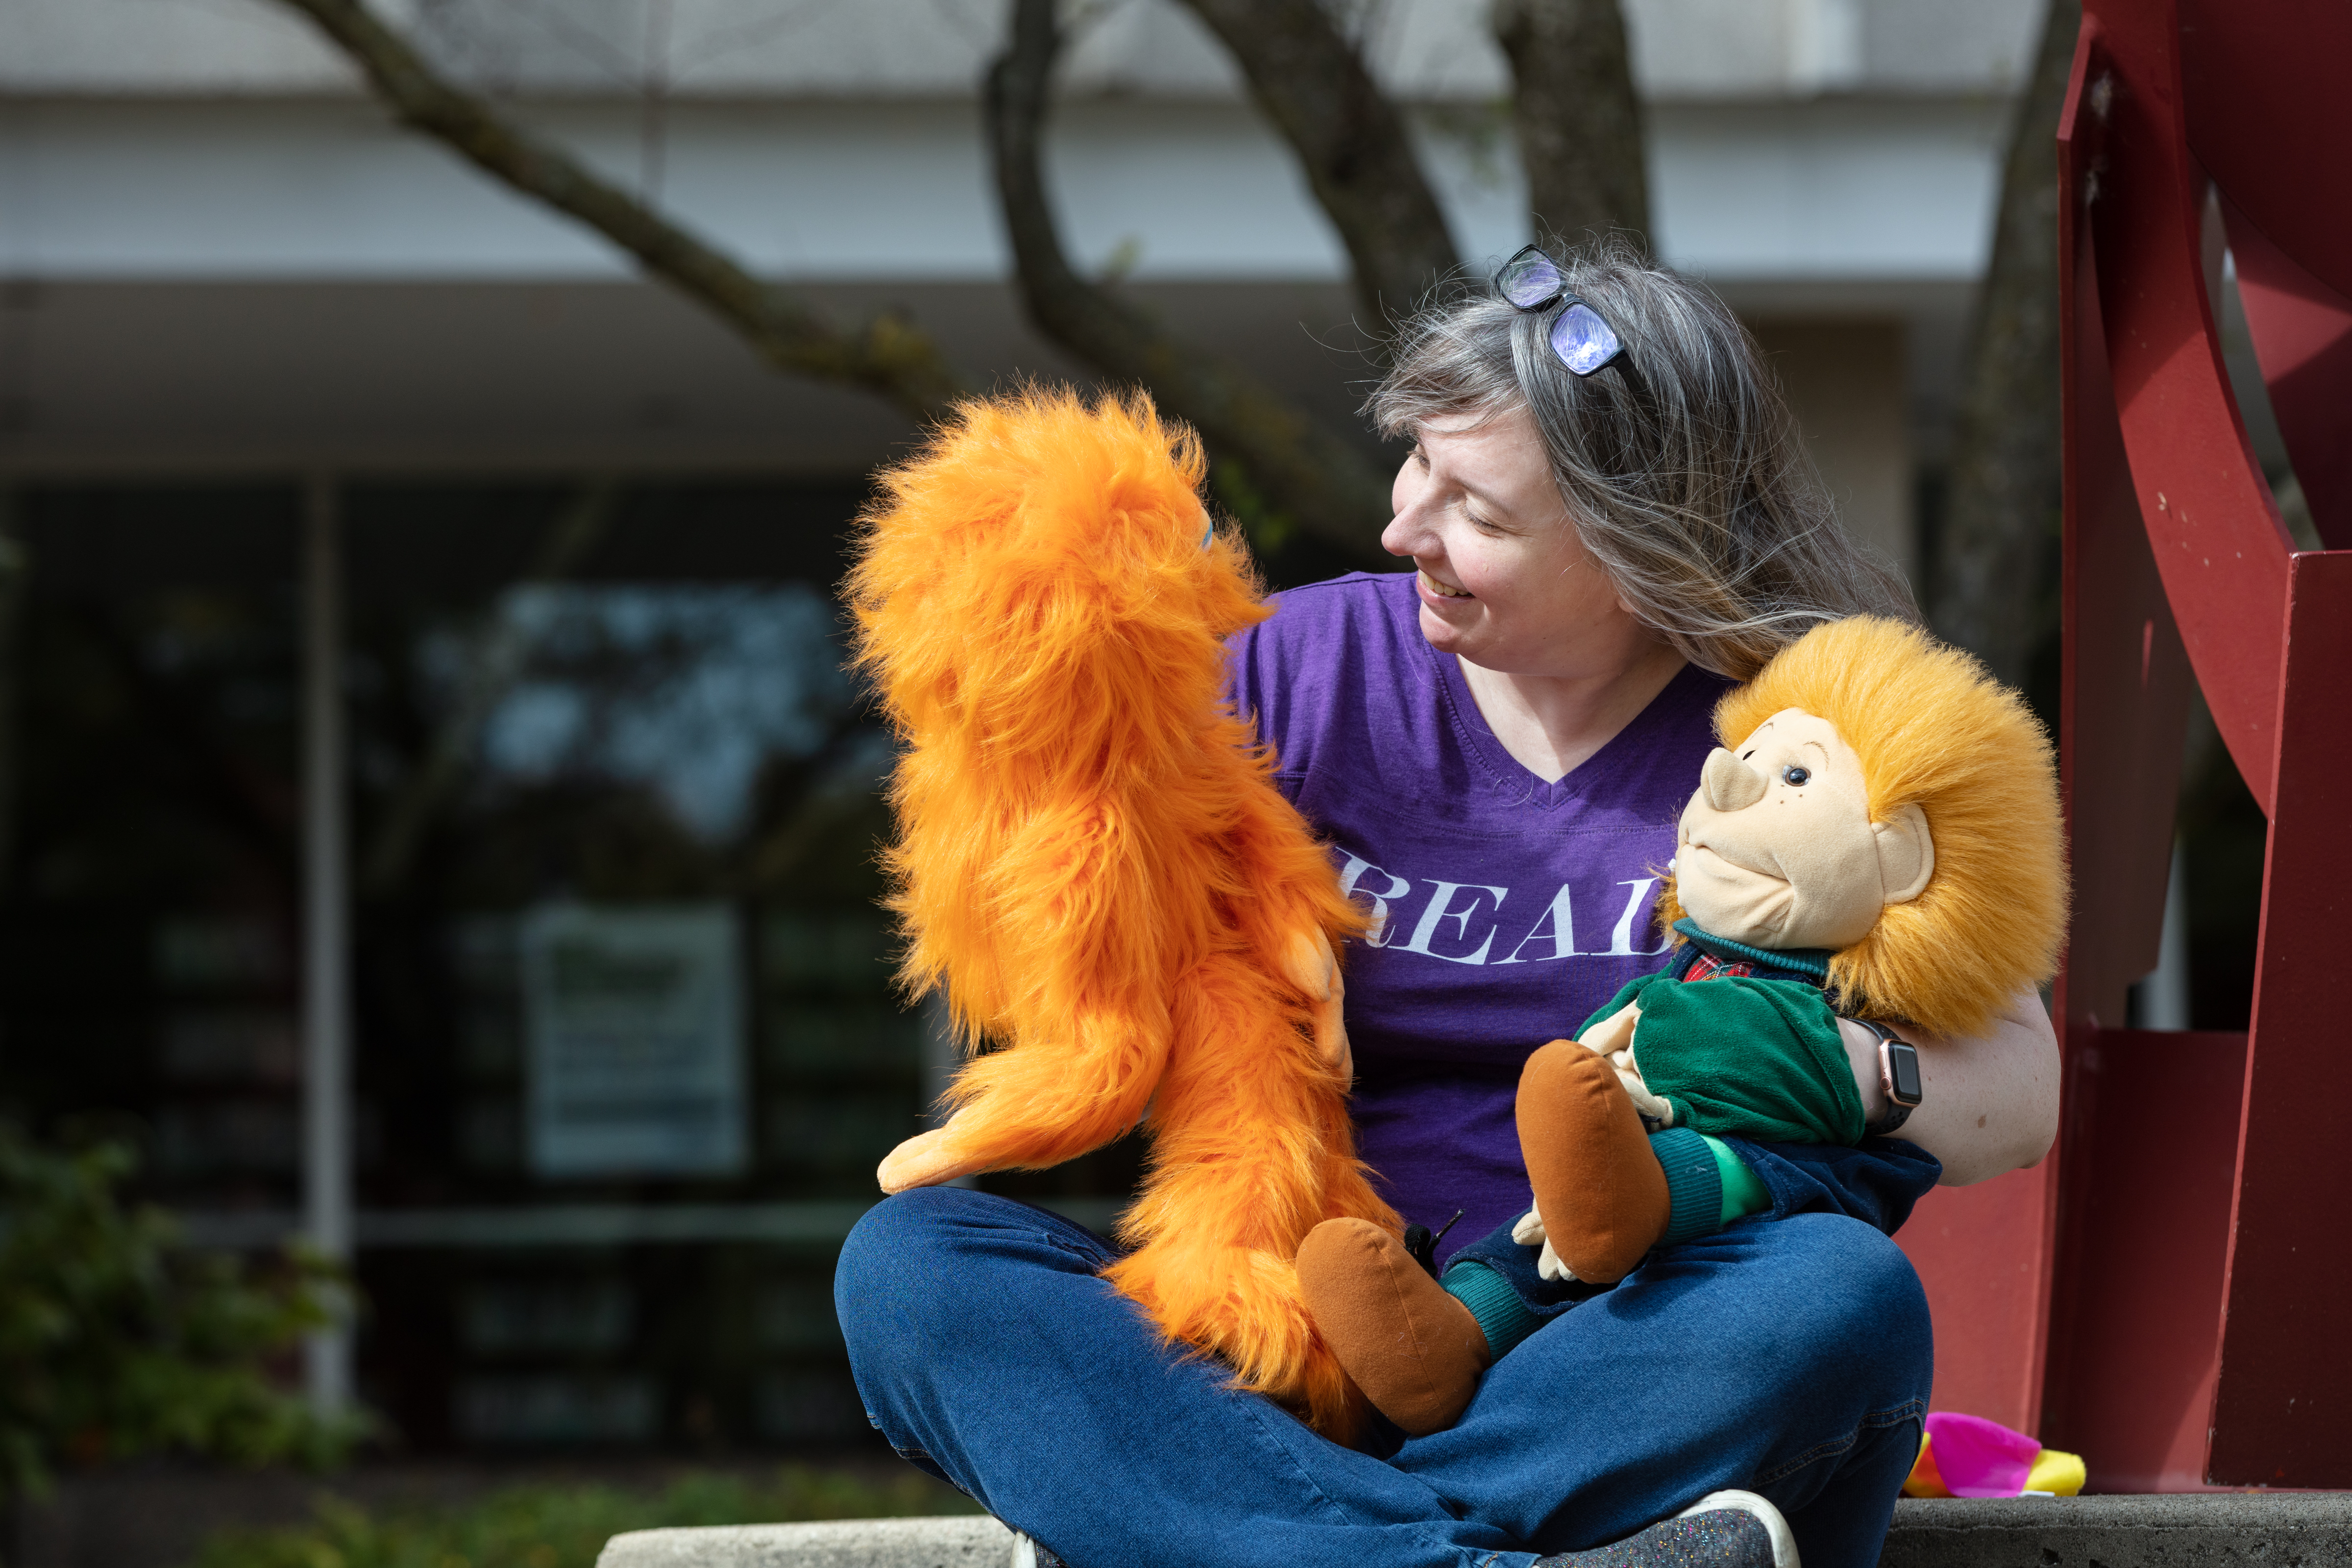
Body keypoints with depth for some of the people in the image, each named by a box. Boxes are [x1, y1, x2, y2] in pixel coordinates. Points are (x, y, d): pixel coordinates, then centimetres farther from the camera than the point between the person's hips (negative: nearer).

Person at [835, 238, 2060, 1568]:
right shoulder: (1316, 663, 10)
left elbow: (2021, 1102, 2)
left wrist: (1847, 1063, -19)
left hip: (1642, 1382, -2)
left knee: (1846, 1296, -36)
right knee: (906, 1265, -22)